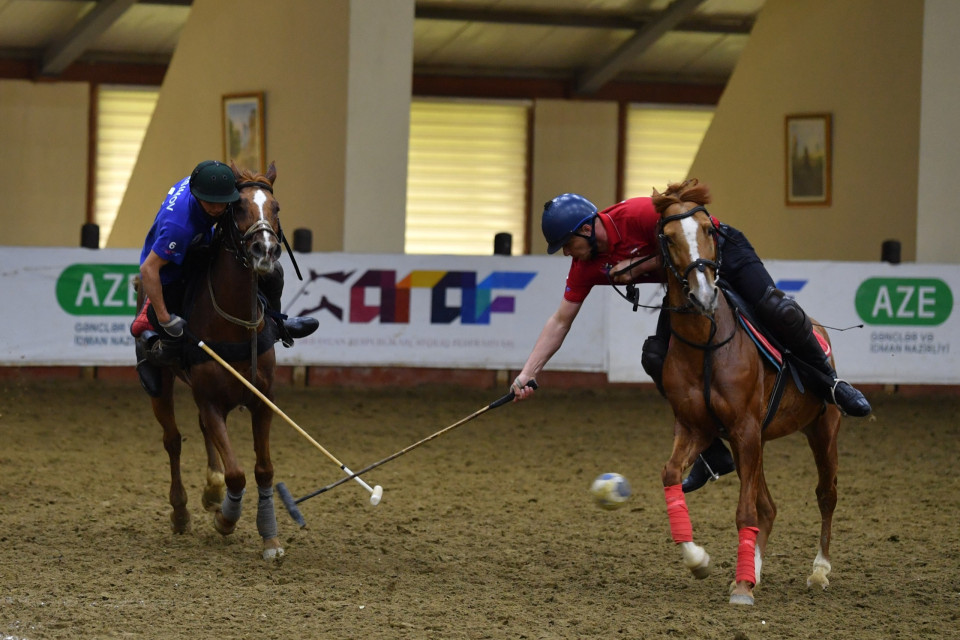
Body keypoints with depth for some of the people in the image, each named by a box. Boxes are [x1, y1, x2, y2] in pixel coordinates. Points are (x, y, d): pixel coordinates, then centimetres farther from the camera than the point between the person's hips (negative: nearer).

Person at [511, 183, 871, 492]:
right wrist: (527, 374, -11)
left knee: (774, 309, -32)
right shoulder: (585, 266, -9)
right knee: (657, 357, -13)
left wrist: (641, 266, -27)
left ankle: (829, 382, -9)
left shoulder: (639, 215, -31)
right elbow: (560, 321, -4)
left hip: (723, 251, -7)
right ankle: (713, 453, -10)